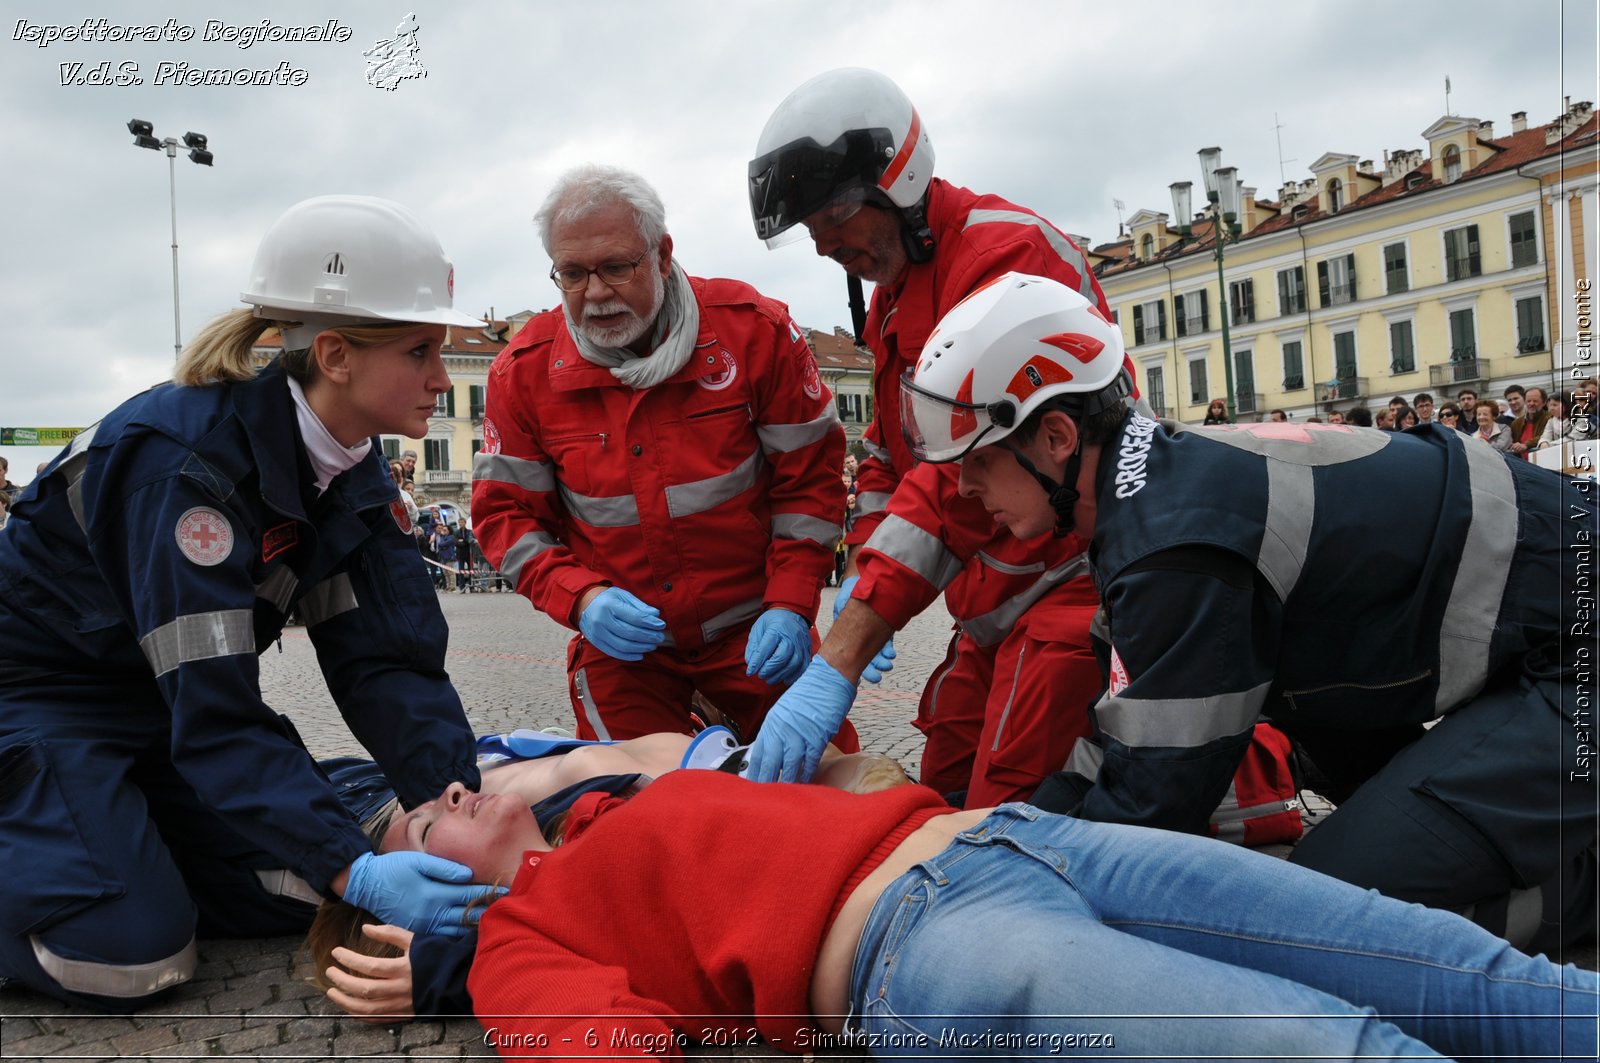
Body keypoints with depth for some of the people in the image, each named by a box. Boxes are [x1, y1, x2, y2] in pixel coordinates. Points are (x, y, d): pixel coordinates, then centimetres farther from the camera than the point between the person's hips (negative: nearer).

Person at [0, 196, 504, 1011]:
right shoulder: (186, 460, -32)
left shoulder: (352, 473, -8)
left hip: (165, 701, 7)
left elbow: (386, 659, -12)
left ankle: (125, 836, 20)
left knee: (298, 897, -1)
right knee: (132, 958, -19)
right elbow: (214, 711, -35)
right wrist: (354, 871, -41)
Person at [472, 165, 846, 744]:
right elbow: (504, 511, 1)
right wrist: (580, 597, -16)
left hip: (751, 628, 0)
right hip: (619, 639, 1)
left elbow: (809, 475, -4)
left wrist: (790, 606, -12)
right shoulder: (524, 370, -5)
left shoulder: (753, 328, -9)